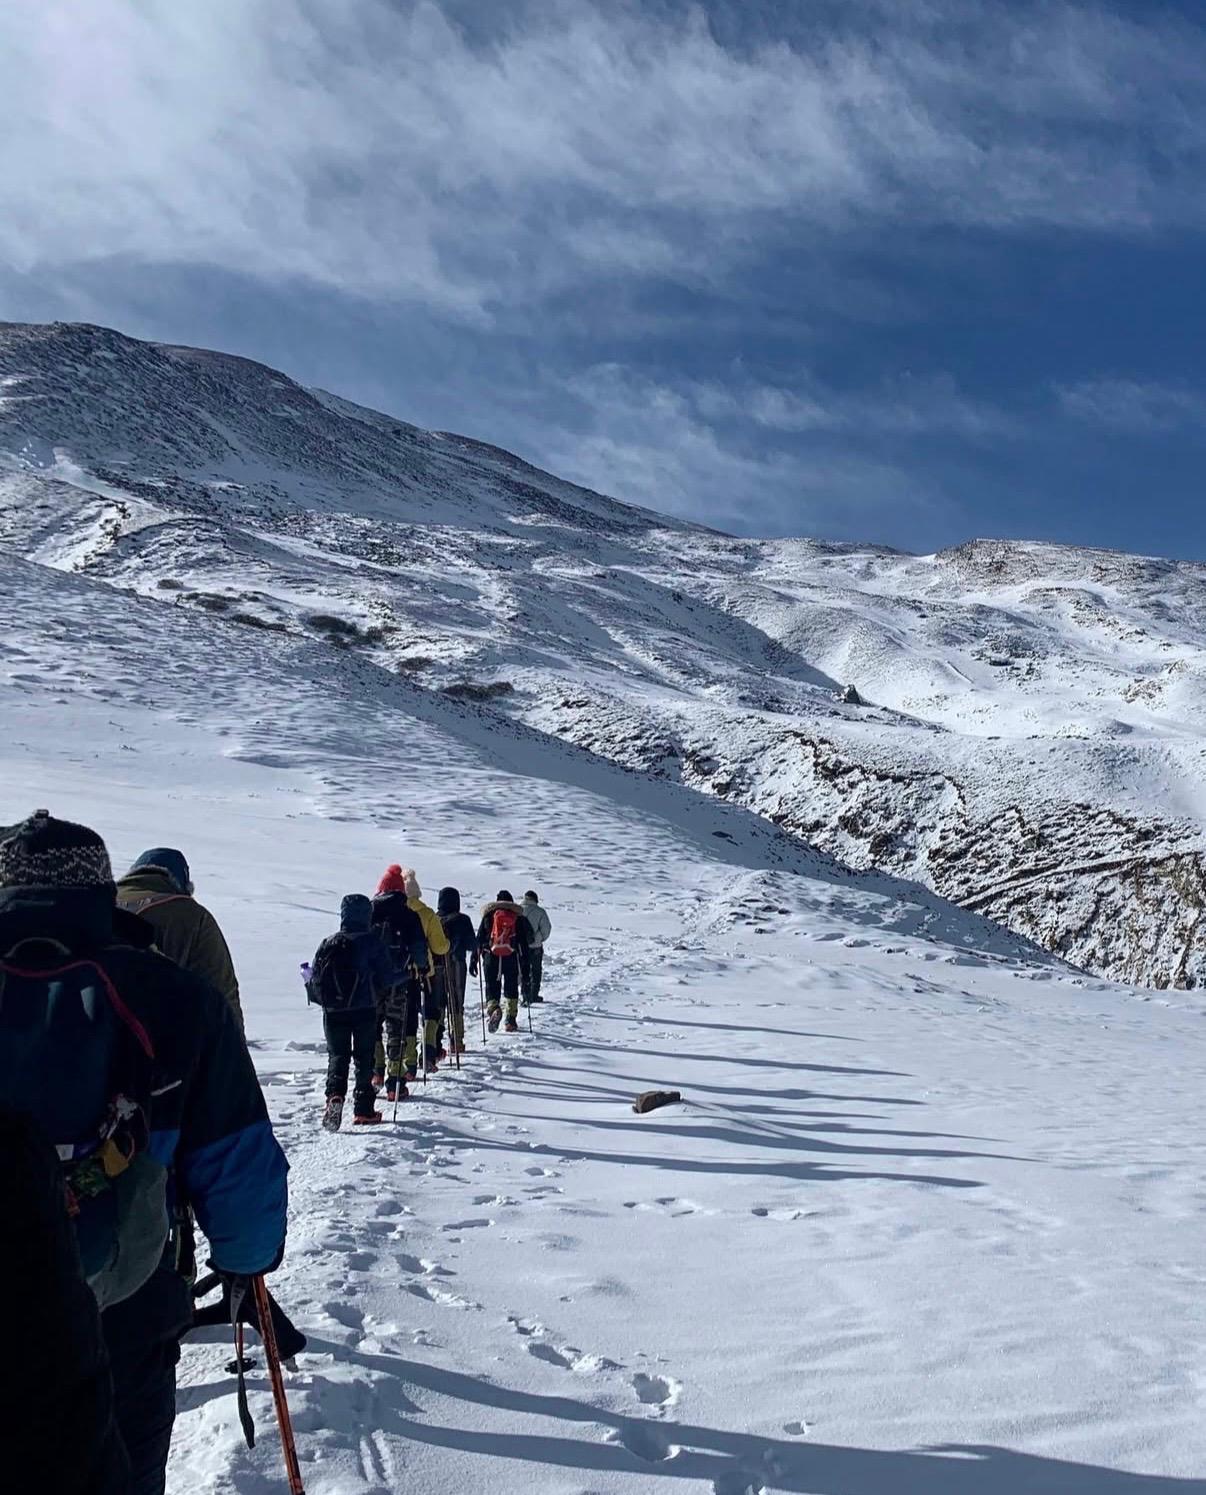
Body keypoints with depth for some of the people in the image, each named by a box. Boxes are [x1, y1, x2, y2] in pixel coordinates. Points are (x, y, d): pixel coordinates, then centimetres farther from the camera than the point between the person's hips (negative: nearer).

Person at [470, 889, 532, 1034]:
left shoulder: (488, 916, 10)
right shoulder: (518, 918, 9)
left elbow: (478, 940, 6)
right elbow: (524, 943, 7)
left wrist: (474, 961, 8)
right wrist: (525, 968, 9)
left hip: (491, 958, 0)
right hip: (512, 959, 1)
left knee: (492, 989, 3)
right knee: (511, 989, 16)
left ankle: (493, 1009, -26)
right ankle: (511, 1021, 13)